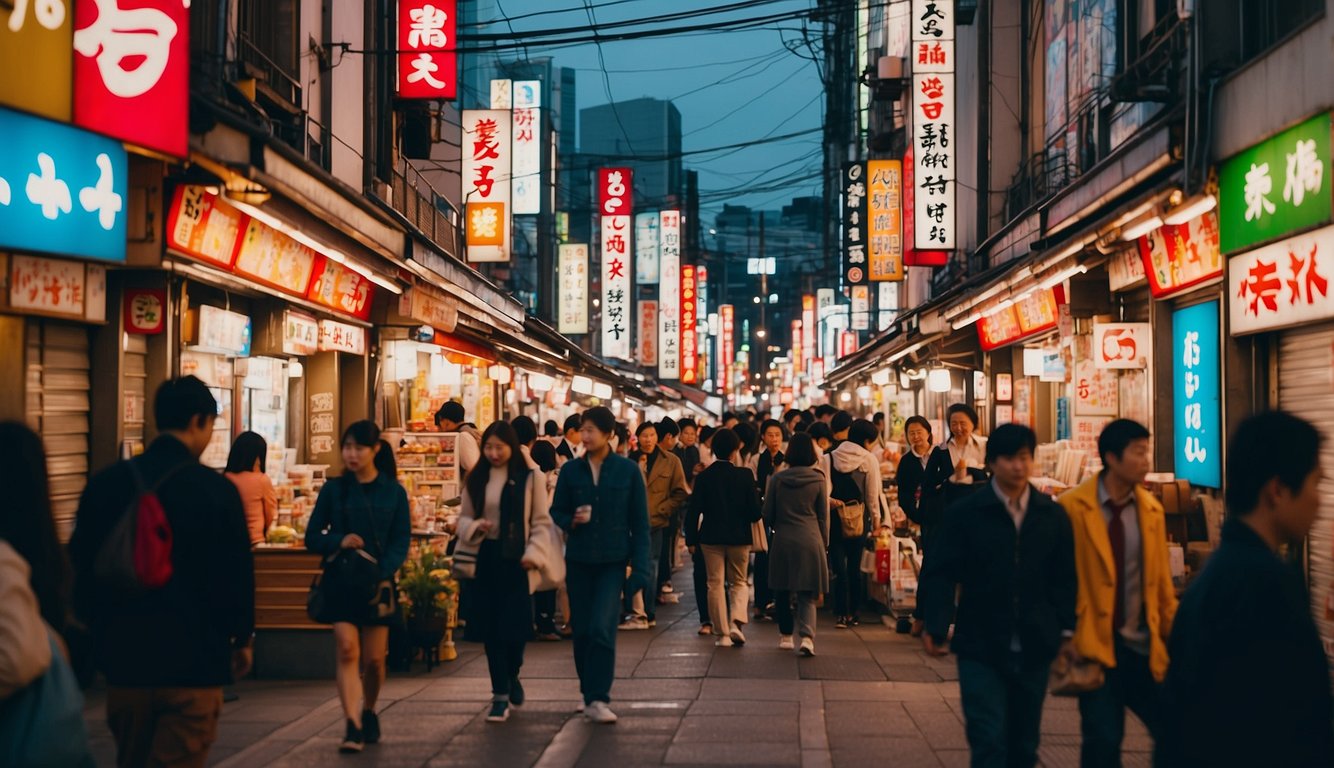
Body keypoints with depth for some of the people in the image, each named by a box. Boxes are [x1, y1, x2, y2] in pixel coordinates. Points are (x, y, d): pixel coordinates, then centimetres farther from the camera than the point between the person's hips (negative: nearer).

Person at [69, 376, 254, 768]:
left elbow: (81, 569, 6)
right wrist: (241, 639, 8)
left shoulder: (105, 483, 0)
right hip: (194, 663, -4)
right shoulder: (217, 490, -12)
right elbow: (237, 573, -8)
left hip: (125, 660, 5)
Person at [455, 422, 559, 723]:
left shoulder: (530, 478, -2)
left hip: (516, 561, -3)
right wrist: (474, 527, -9)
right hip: (485, 559, 3)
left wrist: (534, 554, -12)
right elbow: (463, 517, 13)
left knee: (515, 625, -4)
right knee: (490, 628, 2)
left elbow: (541, 522, -1)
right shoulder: (476, 480, 8)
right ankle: (501, 695, 10)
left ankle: (512, 676, 27)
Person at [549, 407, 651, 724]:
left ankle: (598, 699, -9)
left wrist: (640, 567, -4)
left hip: (613, 561, -3)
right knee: (581, 630, 6)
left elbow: (639, 522, 1)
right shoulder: (570, 470, 2)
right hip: (578, 560, 3)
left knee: (602, 628, -15)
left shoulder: (628, 470, -2)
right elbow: (556, 512, 10)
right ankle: (589, 693, 22)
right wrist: (572, 520, -12)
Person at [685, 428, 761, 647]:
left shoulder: (704, 477, -5)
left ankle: (722, 634, 7)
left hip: (711, 537, 0)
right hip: (739, 537, 0)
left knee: (715, 584, 8)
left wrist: (691, 538, 4)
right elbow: (755, 511, -9)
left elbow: (694, 511, -5)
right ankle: (736, 623, -7)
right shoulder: (745, 475, -9)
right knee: (739, 582, 15)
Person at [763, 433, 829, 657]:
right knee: (807, 595, 0)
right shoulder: (818, 479, -2)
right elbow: (823, 515, 4)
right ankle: (807, 637, -18)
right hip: (810, 540, -1)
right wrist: (824, 544, 14)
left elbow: (767, 514, 4)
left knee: (783, 590, 15)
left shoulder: (778, 479, -2)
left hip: (782, 541, 1)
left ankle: (785, 636, 22)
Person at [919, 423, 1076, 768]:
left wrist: (1067, 630, 2)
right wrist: (935, 628, -17)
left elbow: (1065, 579, 9)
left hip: (1034, 649, 3)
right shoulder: (964, 514, -4)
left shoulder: (1053, 516, 5)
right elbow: (939, 574, -6)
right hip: (980, 648, -3)